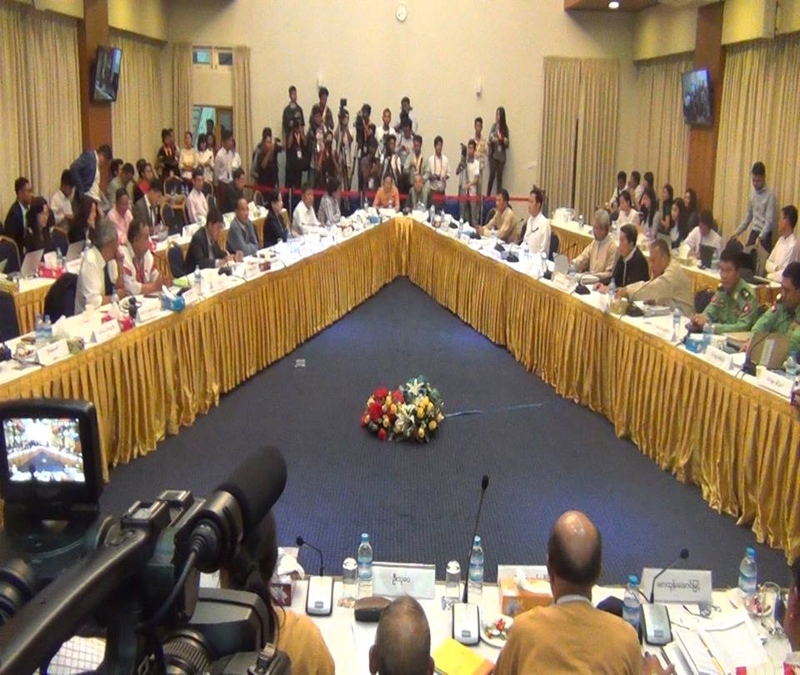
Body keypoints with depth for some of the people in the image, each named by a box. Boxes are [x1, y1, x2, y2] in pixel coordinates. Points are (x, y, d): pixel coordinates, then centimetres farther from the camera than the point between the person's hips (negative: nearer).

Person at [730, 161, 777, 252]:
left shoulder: (770, 195, -13)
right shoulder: (753, 193, 8)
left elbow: (770, 220, -18)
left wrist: (761, 237, -29)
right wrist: (738, 231, 12)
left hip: (764, 235, -6)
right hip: (753, 232, 6)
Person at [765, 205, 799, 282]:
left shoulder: (793, 245, -16)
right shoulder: (781, 239, 10)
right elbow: (769, 263, 12)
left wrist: (768, 276, -4)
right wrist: (776, 268, -7)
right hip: (772, 281, 7)